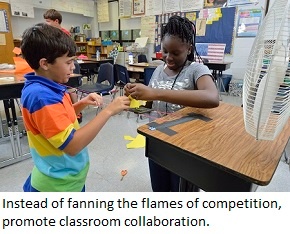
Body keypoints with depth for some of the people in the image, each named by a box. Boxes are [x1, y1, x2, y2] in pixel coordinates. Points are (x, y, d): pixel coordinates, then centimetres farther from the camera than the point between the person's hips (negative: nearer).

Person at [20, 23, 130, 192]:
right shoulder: (41, 96, -29)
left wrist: (82, 104, -4)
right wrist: (108, 111, -31)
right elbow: (72, 145, -32)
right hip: (58, 185, -9)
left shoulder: (48, 88, -1)